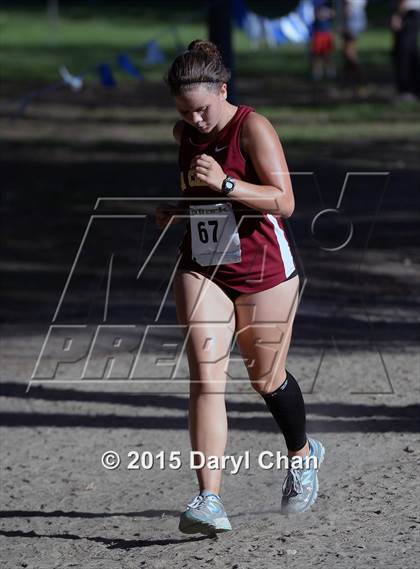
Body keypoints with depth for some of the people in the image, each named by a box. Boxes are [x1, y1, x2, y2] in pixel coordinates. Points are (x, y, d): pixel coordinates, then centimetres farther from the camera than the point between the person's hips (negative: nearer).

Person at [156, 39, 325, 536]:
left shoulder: (253, 128, -15)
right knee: (205, 377, -13)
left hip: (263, 271, -4)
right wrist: (174, 210, 4)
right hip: (200, 270, 4)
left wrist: (224, 184, -32)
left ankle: (303, 454, 43)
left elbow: (284, 201, -22)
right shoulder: (184, 132, 4)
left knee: (266, 378, 11)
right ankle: (209, 499, -19)